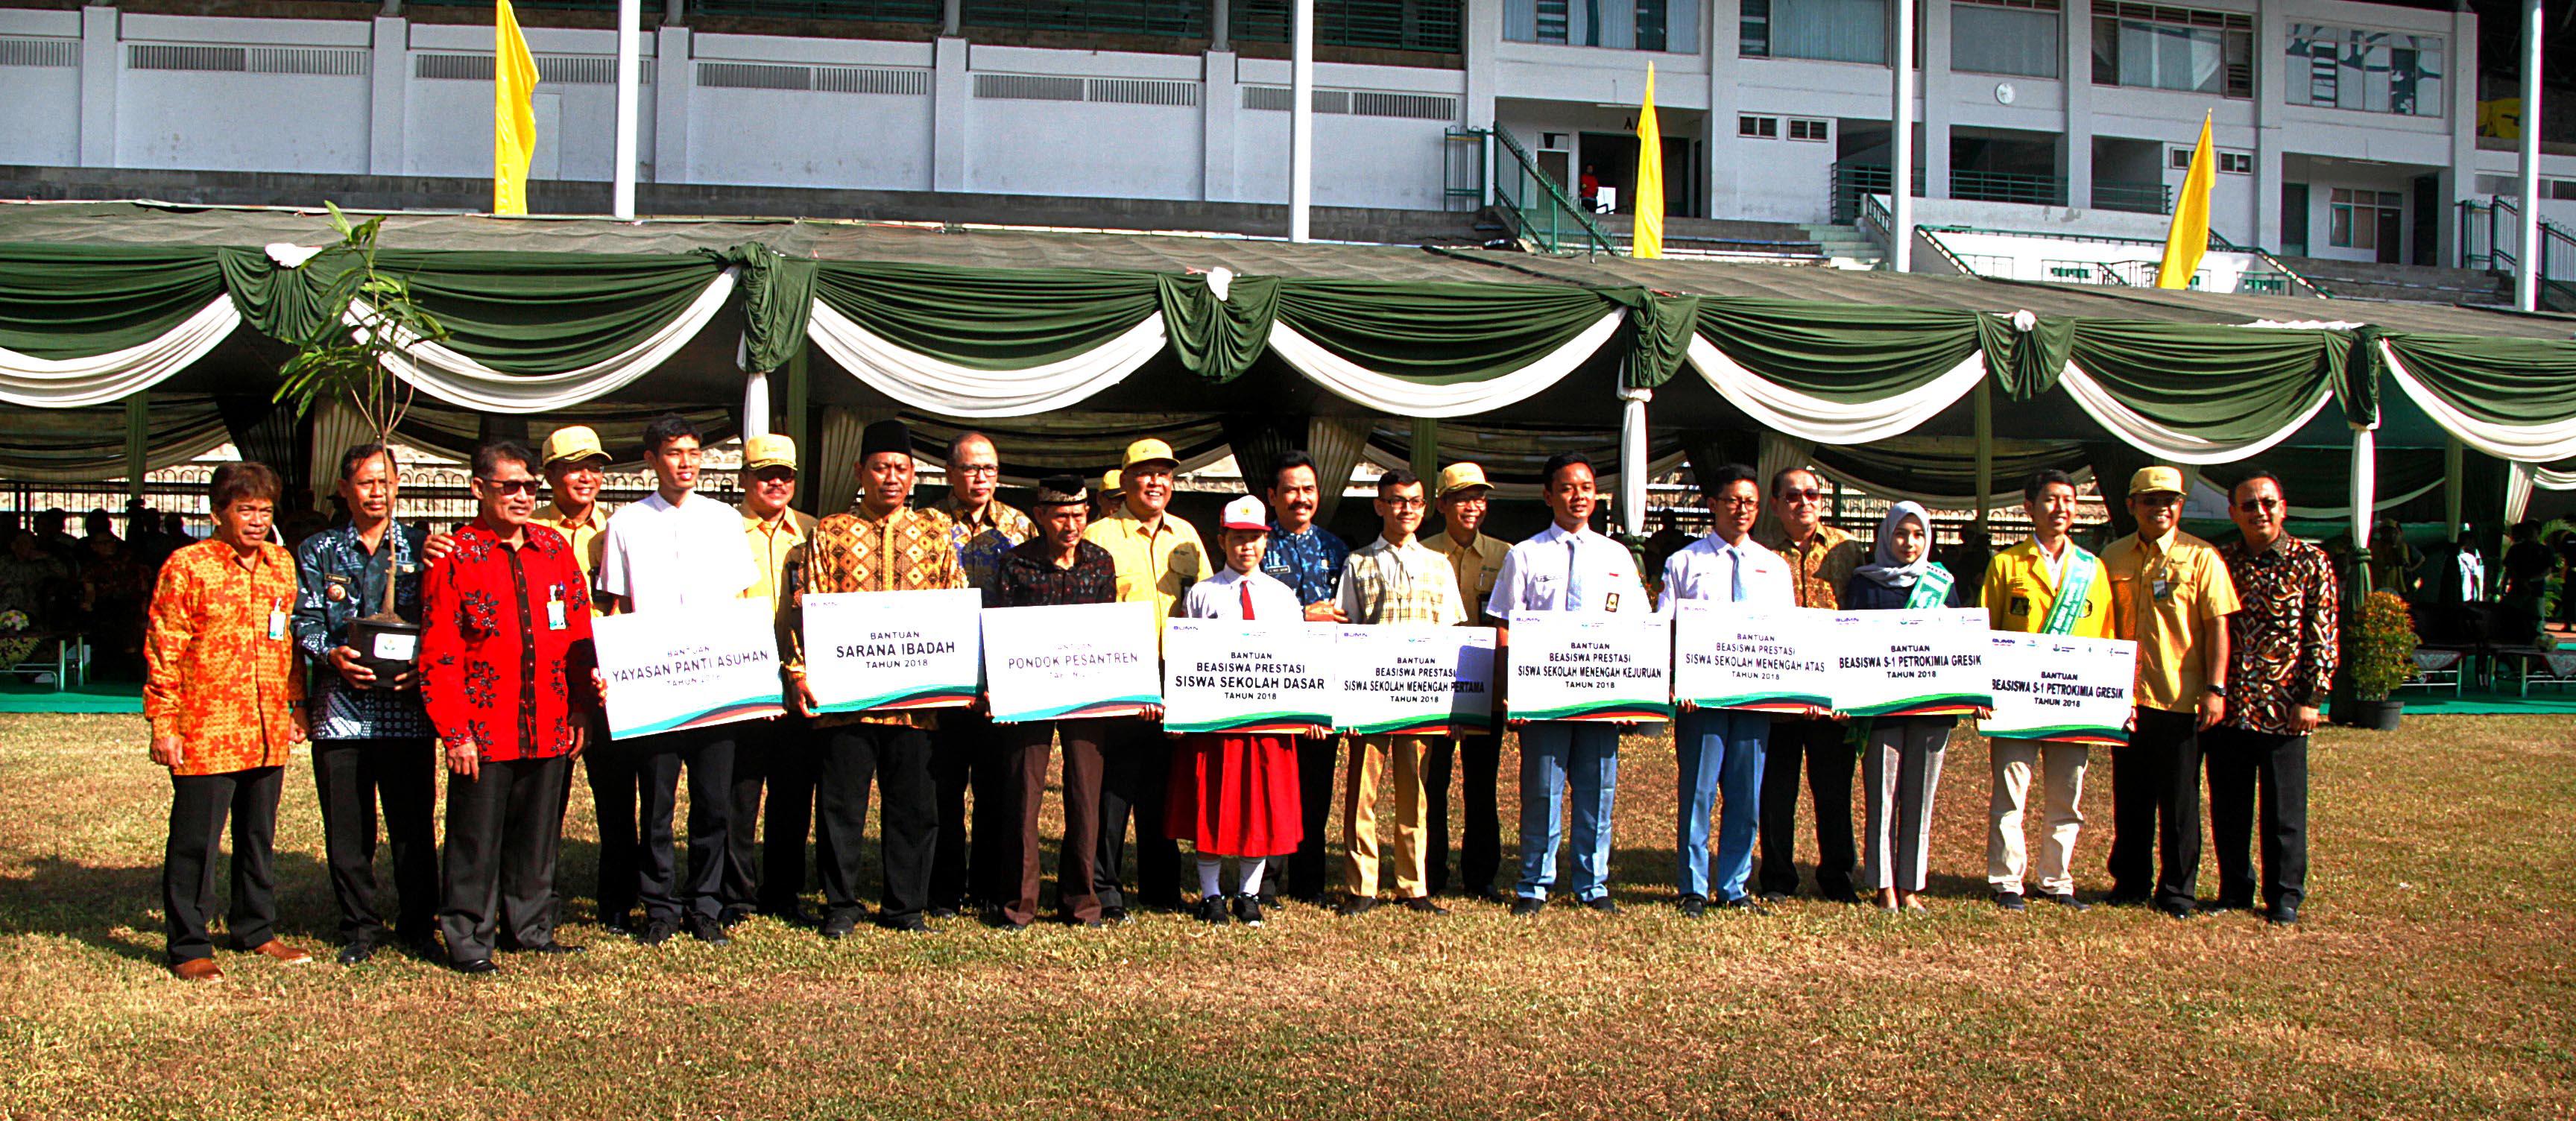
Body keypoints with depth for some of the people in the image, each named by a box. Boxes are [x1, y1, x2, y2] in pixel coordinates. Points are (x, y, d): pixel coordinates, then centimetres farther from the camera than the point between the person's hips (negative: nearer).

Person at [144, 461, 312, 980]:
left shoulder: (281, 563, 11)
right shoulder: (187, 567, -6)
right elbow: (163, 650, -7)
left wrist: (296, 704, 15)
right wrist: (163, 725, -11)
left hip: (268, 732, 6)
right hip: (206, 732, -5)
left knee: (259, 836, 15)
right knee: (196, 840, 0)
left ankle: (256, 930, 28)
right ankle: (189, 948, 9)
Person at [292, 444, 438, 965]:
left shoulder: (422, 548, 9)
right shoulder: (319, 552, 11)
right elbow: (305, 622, 4)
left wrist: (425, 666, -12)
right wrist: (332, 654, -15)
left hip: (407, 704, -1)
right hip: (341, 706, 1)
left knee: (414, 824, 2)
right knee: (347, 829, 4)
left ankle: (419, 924, 14)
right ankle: (360, 927, 16)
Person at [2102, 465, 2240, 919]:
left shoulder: (2200, 557, -2)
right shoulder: (2114, 557, 8)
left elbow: (2217, 626, -5)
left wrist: (2216, 689, -12)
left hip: (2180, 698, -3)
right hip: (2127, 695, 3)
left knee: (2180, 801, 3)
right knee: (2130, 796, 11)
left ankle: (2177, 890, 13)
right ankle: (2131, 881, 23)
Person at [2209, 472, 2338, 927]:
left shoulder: (2310, 562, 0)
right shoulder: (2220, 562, 8)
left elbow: (2322, 636, -2)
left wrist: (2312, 700, -8)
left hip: (2283, 709, -3)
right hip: (2227, 707, 3)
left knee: (2284, 808, 4)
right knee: (2227, 808, 9)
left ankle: (2284, 895, 16)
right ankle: (2235, 889, 22)